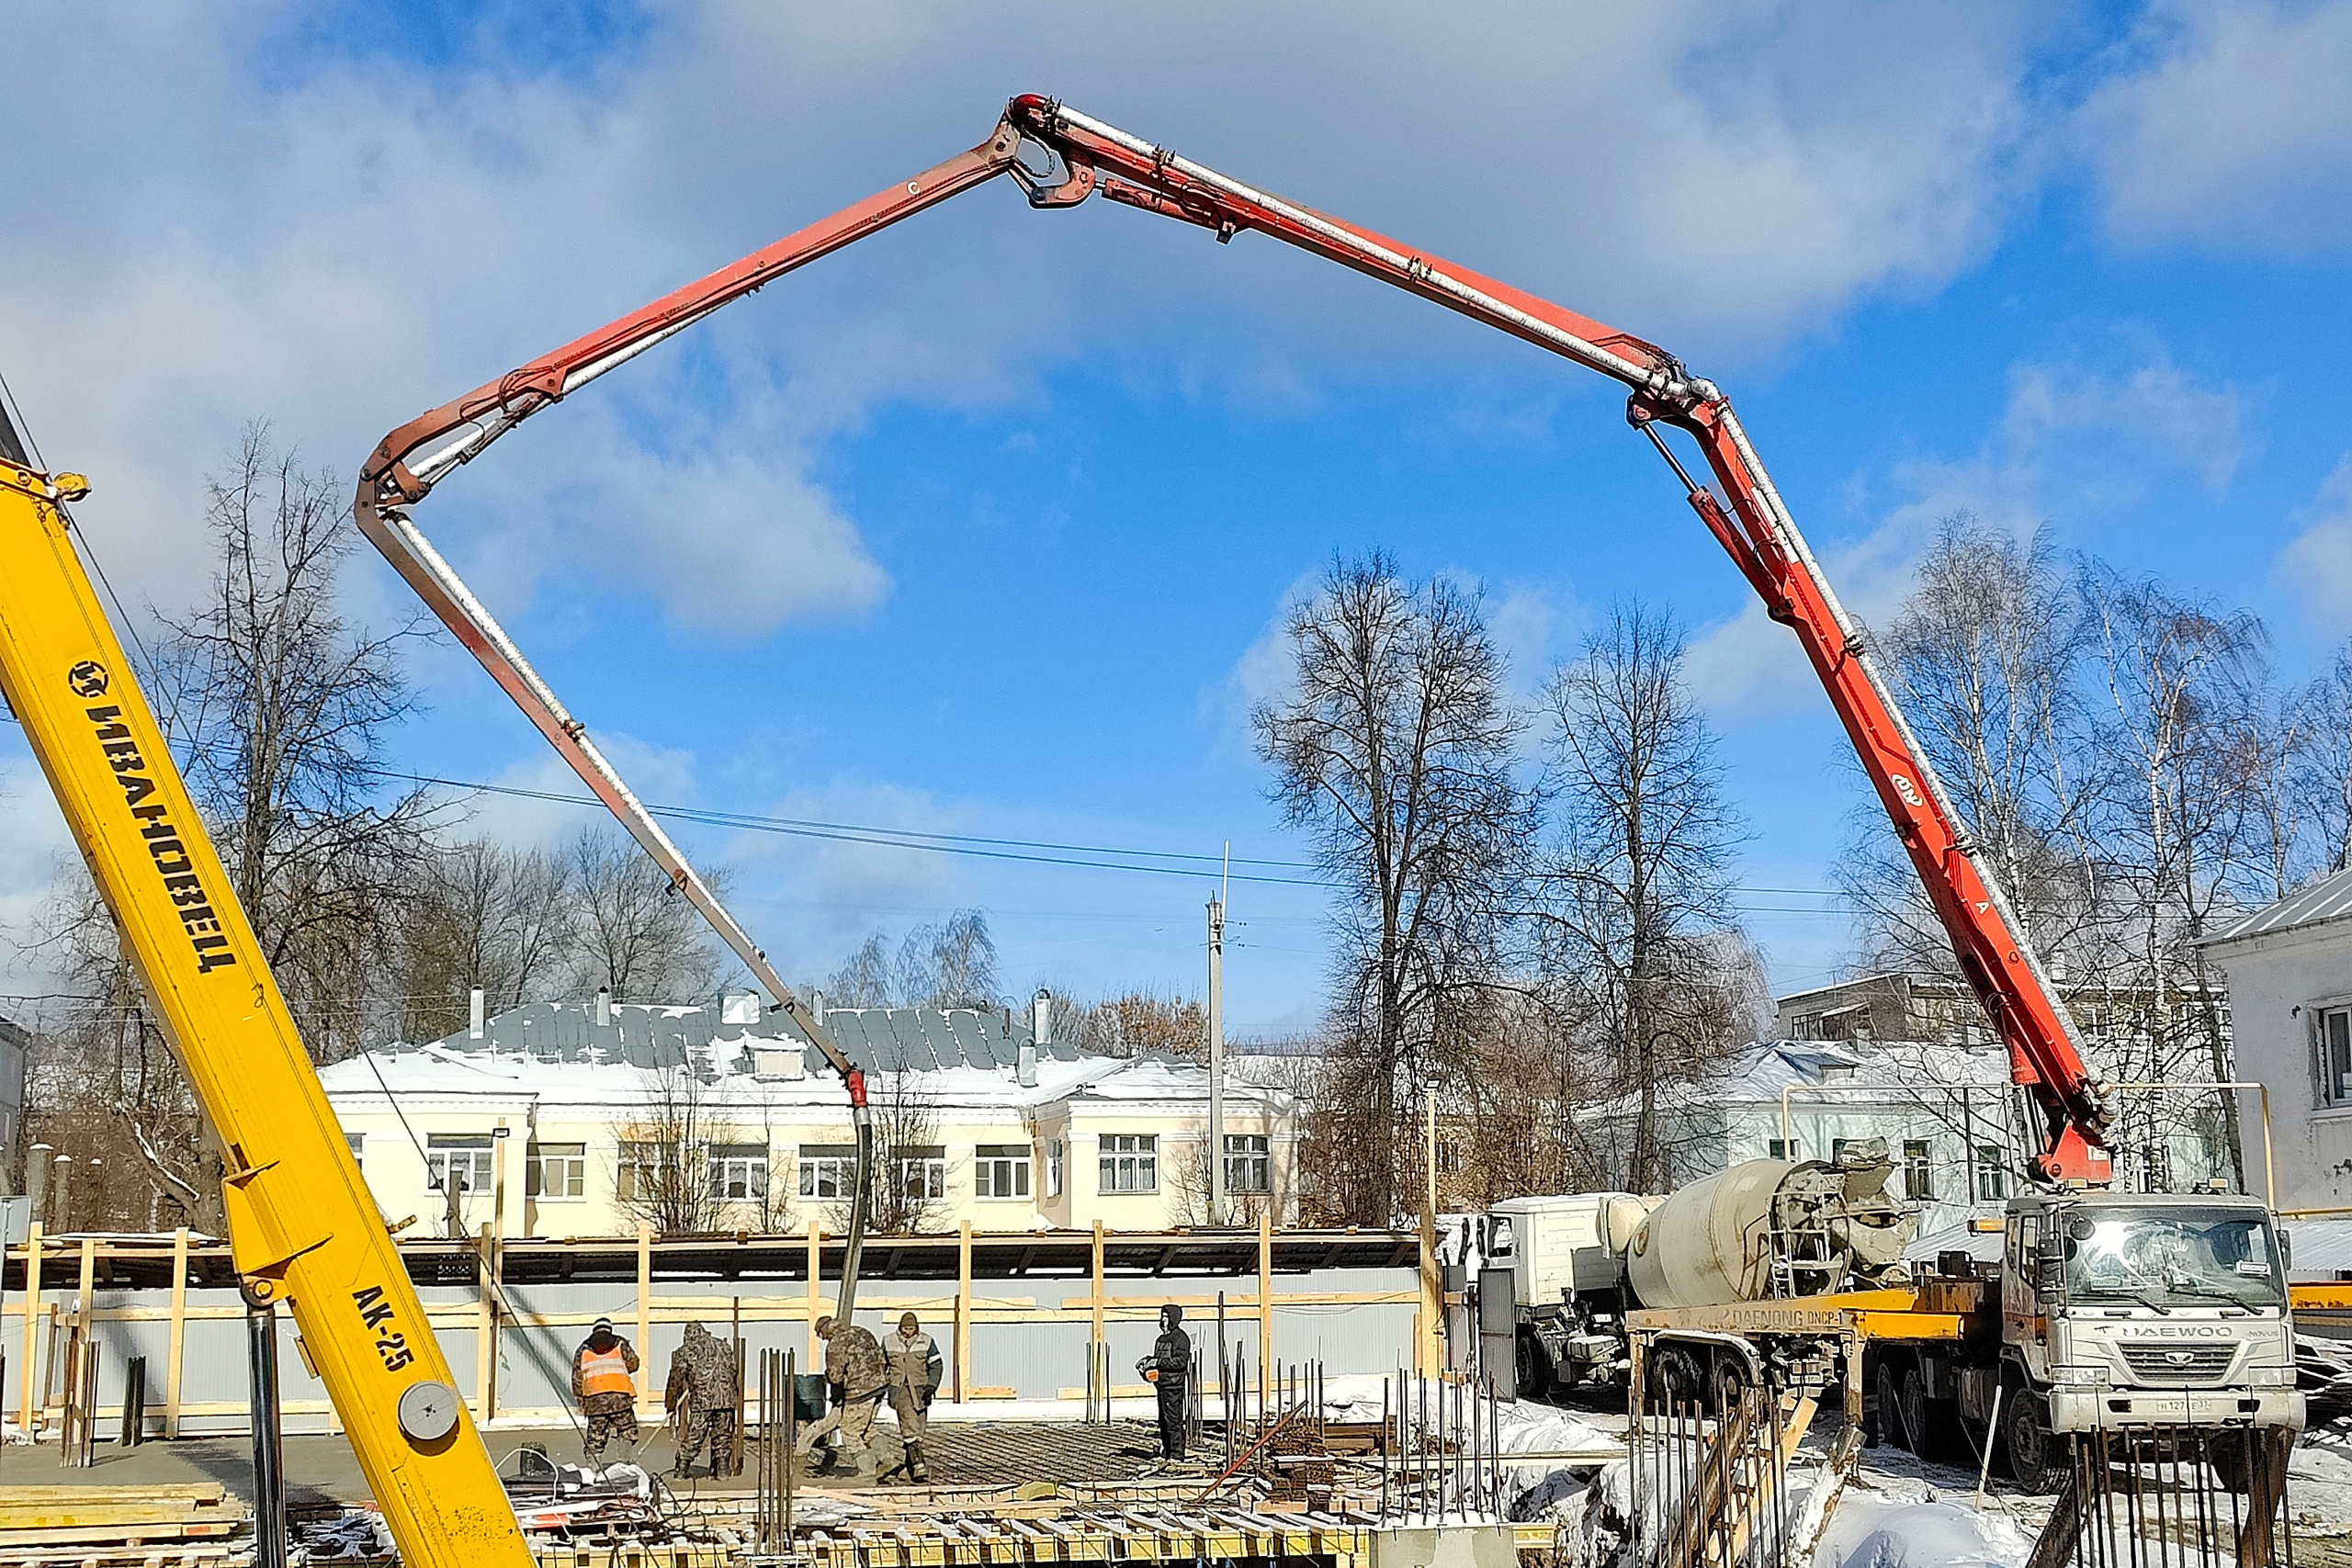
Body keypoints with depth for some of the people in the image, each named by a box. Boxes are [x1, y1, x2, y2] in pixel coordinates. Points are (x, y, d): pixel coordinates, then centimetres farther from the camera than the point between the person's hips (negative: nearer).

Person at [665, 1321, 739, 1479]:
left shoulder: (685, 1351, 6)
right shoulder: (724, 1347, 17)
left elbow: (676, 1379, 6)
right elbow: (734, 1369, 21)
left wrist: (671, 1405, 12)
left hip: (701, 1399, -3)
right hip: (726, 1397, 3)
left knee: (693, 1436, 3)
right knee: (723, 1435, 10)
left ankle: (682, 1468, 6)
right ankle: (722, 1468, 10)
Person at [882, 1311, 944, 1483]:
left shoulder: (926, 1342, 2)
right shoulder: (889, 1342, 3)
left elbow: (937, 1366, 5)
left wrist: (931, 1387, -8)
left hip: (919, 1390, 2)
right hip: (900, 1390, -2)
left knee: (918, 1430, 5)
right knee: (910, 1427, -17)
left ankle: (910, 1465, 21)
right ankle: (918, 1466, -25)